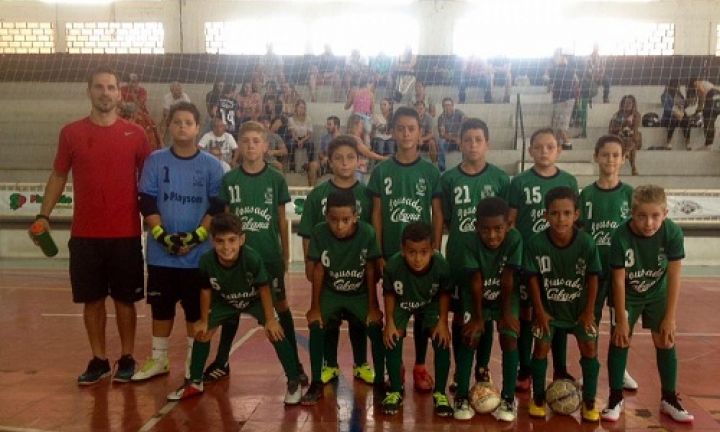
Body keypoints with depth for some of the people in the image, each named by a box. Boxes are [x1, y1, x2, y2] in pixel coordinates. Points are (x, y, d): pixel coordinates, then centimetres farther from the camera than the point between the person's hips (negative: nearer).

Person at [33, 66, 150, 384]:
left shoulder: (135, 134, 1)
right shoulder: (71, 133, 3)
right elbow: (58, 176, 9)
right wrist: (44, 215, -1)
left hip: (126, 234, -1)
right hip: (85, 235, 1)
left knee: (125, 299, 7)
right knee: (92, 299, 9)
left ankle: (127, 359, 22)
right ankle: (98, 360, 23)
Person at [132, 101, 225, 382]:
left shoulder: (211, 165, 0)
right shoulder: (156, 161, 2)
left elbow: (217, 208, -2)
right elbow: (146, 202, -1)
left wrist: (196, 236, -13)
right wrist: (162, 235, -13)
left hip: (198, 253, -1)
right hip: (160, 252, 1)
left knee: (196, 309, 8)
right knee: (161, 307, 11)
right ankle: (158, 359, 26)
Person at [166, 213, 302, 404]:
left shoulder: (252, 258, -40)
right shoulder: (206, 261, -32)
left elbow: (264, 288, -24)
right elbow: (206, 290, -12)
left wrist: (270, 319, -18)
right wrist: (203, 320, -3)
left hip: (255, 300, -3)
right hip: (225, 301, 3)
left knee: (276, 332, -17)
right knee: (201, 332, 0)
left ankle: (294, 382, -1)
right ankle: (195, 383, 20)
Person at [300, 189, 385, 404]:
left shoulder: (367, 233, -25)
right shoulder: (319, 233, -23)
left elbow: (371, 271, -15)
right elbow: (318, 270, -13)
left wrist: (373, 306, -10)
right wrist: (315, 306, -9)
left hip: (360, 294, 0)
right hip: (330, 293, 1)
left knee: (375, 328, -18)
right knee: (316, 326, -19)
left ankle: (380, 381, -1)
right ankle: (316, 383, -5)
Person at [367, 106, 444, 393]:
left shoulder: (430, 171, 0)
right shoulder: (381, 171, 0)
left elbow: (438, 214, 1)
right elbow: (376, 214, 1)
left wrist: (436, 250, -4)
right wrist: (377, 253, -3)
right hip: (391, 253, 0)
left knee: (422, 309, 7)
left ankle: (420, 367, 19)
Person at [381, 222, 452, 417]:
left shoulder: (441, 265, -36)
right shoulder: (393, 265, -38)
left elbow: (444, 294, -14)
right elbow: (389, 294, -16)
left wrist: (443, 322, -18)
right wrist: (389, 322, -17)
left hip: (431, 303, 0)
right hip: (402, 304, 0)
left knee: (442, 339, -15)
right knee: (392, 338, -15)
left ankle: (440, 393, 1)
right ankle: (396, 391, 3)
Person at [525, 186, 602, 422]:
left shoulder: (587, 242, -21)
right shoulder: (536, 243, -23)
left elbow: (593, 277, -10)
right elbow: (533, 278, -12)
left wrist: (589, 311, -7)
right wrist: (540, 311, -10)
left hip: (579, 307, 1)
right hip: (548, 306, 0)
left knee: (589, 347, -2)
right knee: (541, 346, -2)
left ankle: (589, 401, 14)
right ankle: (538, 398, 15)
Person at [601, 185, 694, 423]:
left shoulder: (673, 232, -26)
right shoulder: (620, 236, -30)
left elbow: (674, 277, -18)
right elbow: (619, 280, -21)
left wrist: (670, 317, -15)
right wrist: (621, 319, -17)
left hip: (658, 294, 2)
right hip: (627, 295, -1)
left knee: (666, 341, 3)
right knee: (620, 339, -5)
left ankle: (669, 399, 20)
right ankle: (616, 398, 8)